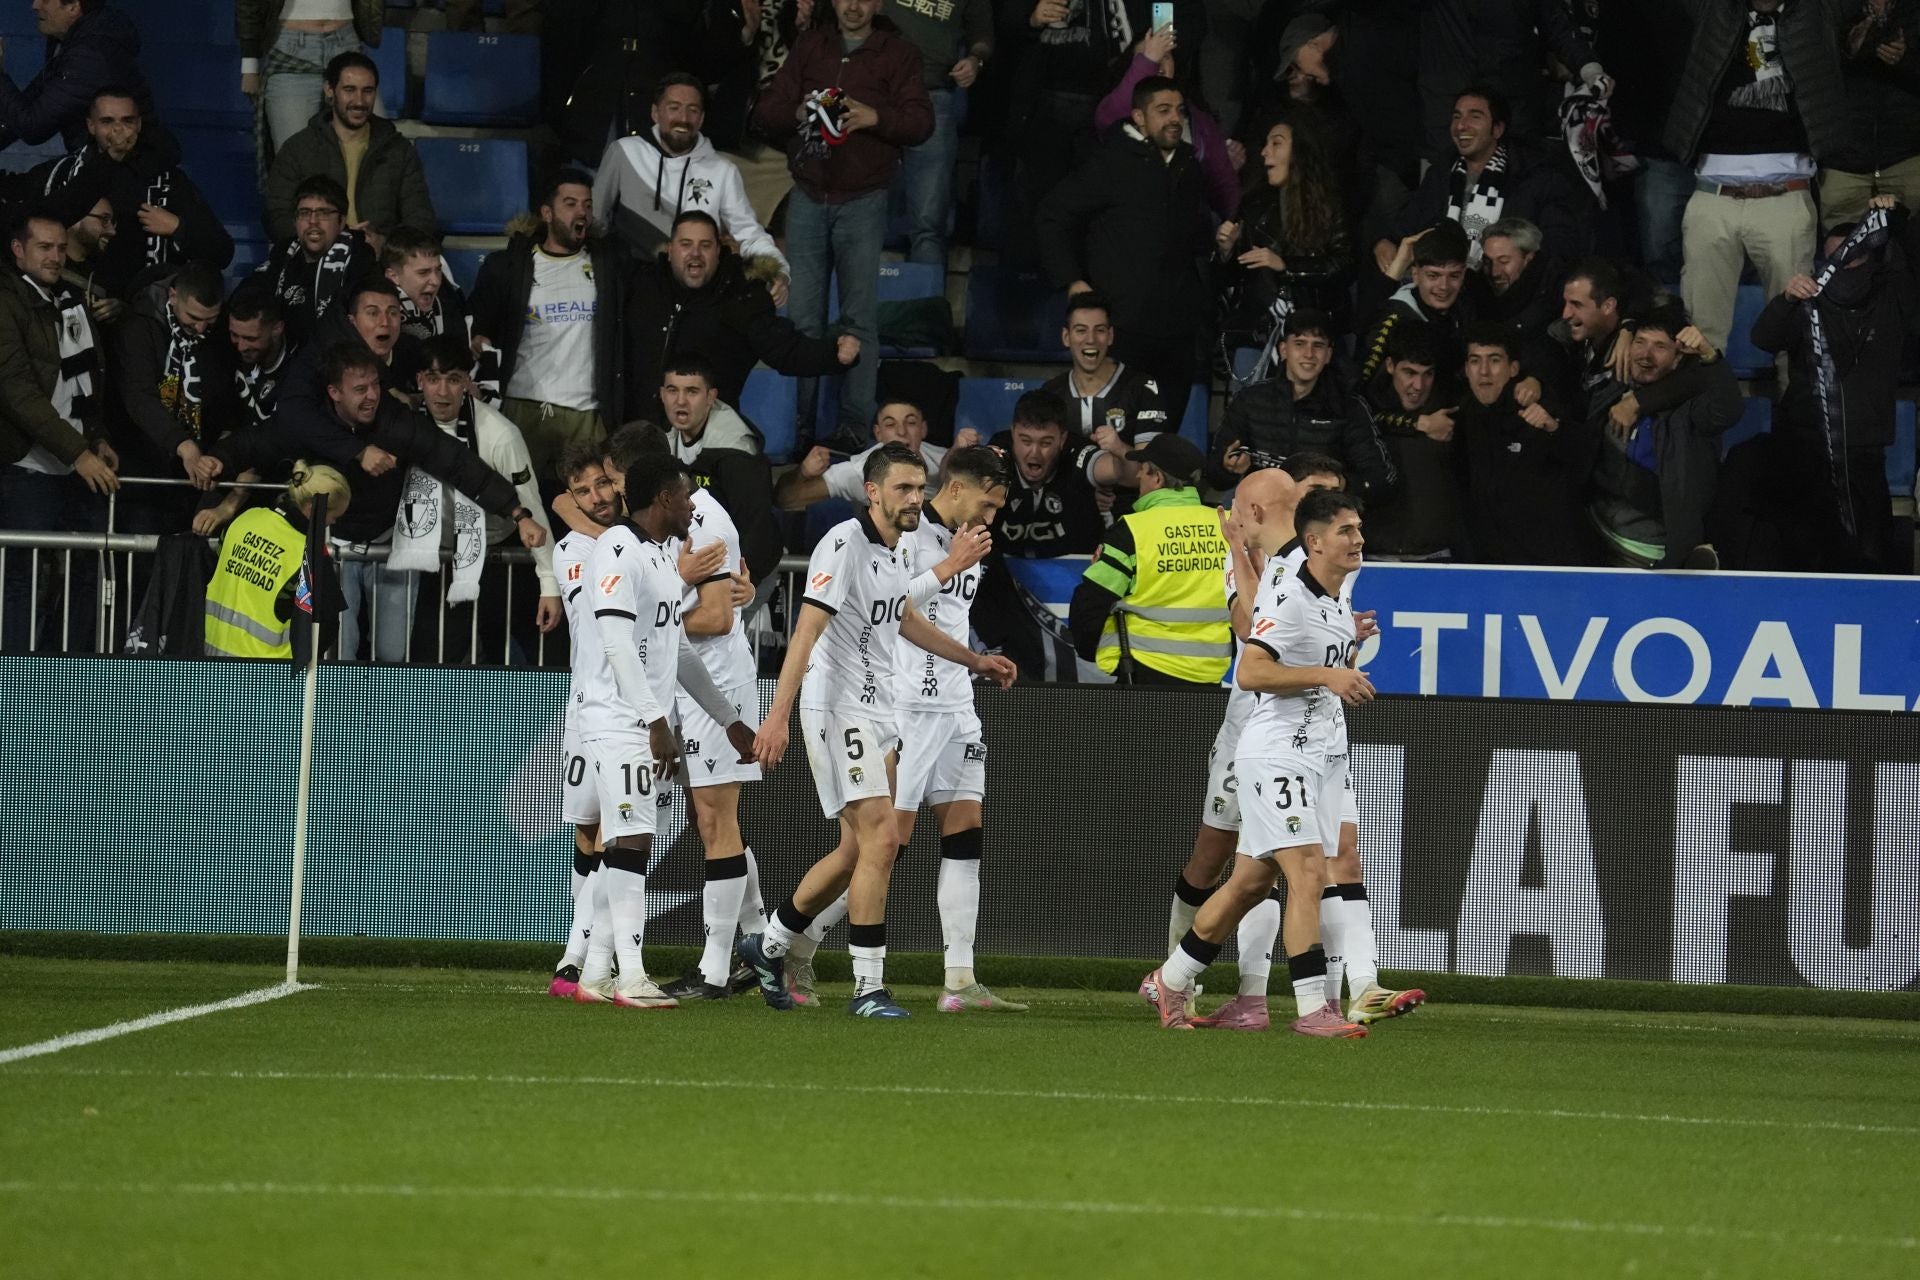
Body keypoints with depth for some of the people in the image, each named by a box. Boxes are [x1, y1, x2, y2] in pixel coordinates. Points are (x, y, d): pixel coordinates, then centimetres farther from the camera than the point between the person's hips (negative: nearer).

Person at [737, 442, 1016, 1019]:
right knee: (881, 839, -15)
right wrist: (778, 716, -31)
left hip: (878, 712, 9)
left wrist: (974, 660, 35)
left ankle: (769, 946, 29)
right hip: (838, 708, -9)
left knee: (857, 851, 13)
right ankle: (868, 987, -12)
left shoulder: (898, 552, 11)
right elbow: (806, 631, -24)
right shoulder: (845, 544, -17)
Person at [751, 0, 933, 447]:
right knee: (802, 317, -2)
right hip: (808, 198, 2)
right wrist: (797, 112, -10)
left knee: (860, 318, -4)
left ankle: (856, 424, -3)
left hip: (862, 203, -2)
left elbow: (921, 122, -3)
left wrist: (875, 117, -19)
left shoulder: (897, 53, 6)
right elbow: (764, 112, 10)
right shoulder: (809, 47, 14)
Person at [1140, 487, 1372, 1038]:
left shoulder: (1340, 593, 12)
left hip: (1321, 753, 9)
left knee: (1252, 880, 12)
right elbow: (1250, 673, -25)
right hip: (1275, 752, -9)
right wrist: (1324, 674, -29)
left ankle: (1170, 982, 26)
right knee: (1309, 873, -17)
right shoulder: (1288, 596, -17)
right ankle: (1312, 1007, -18)